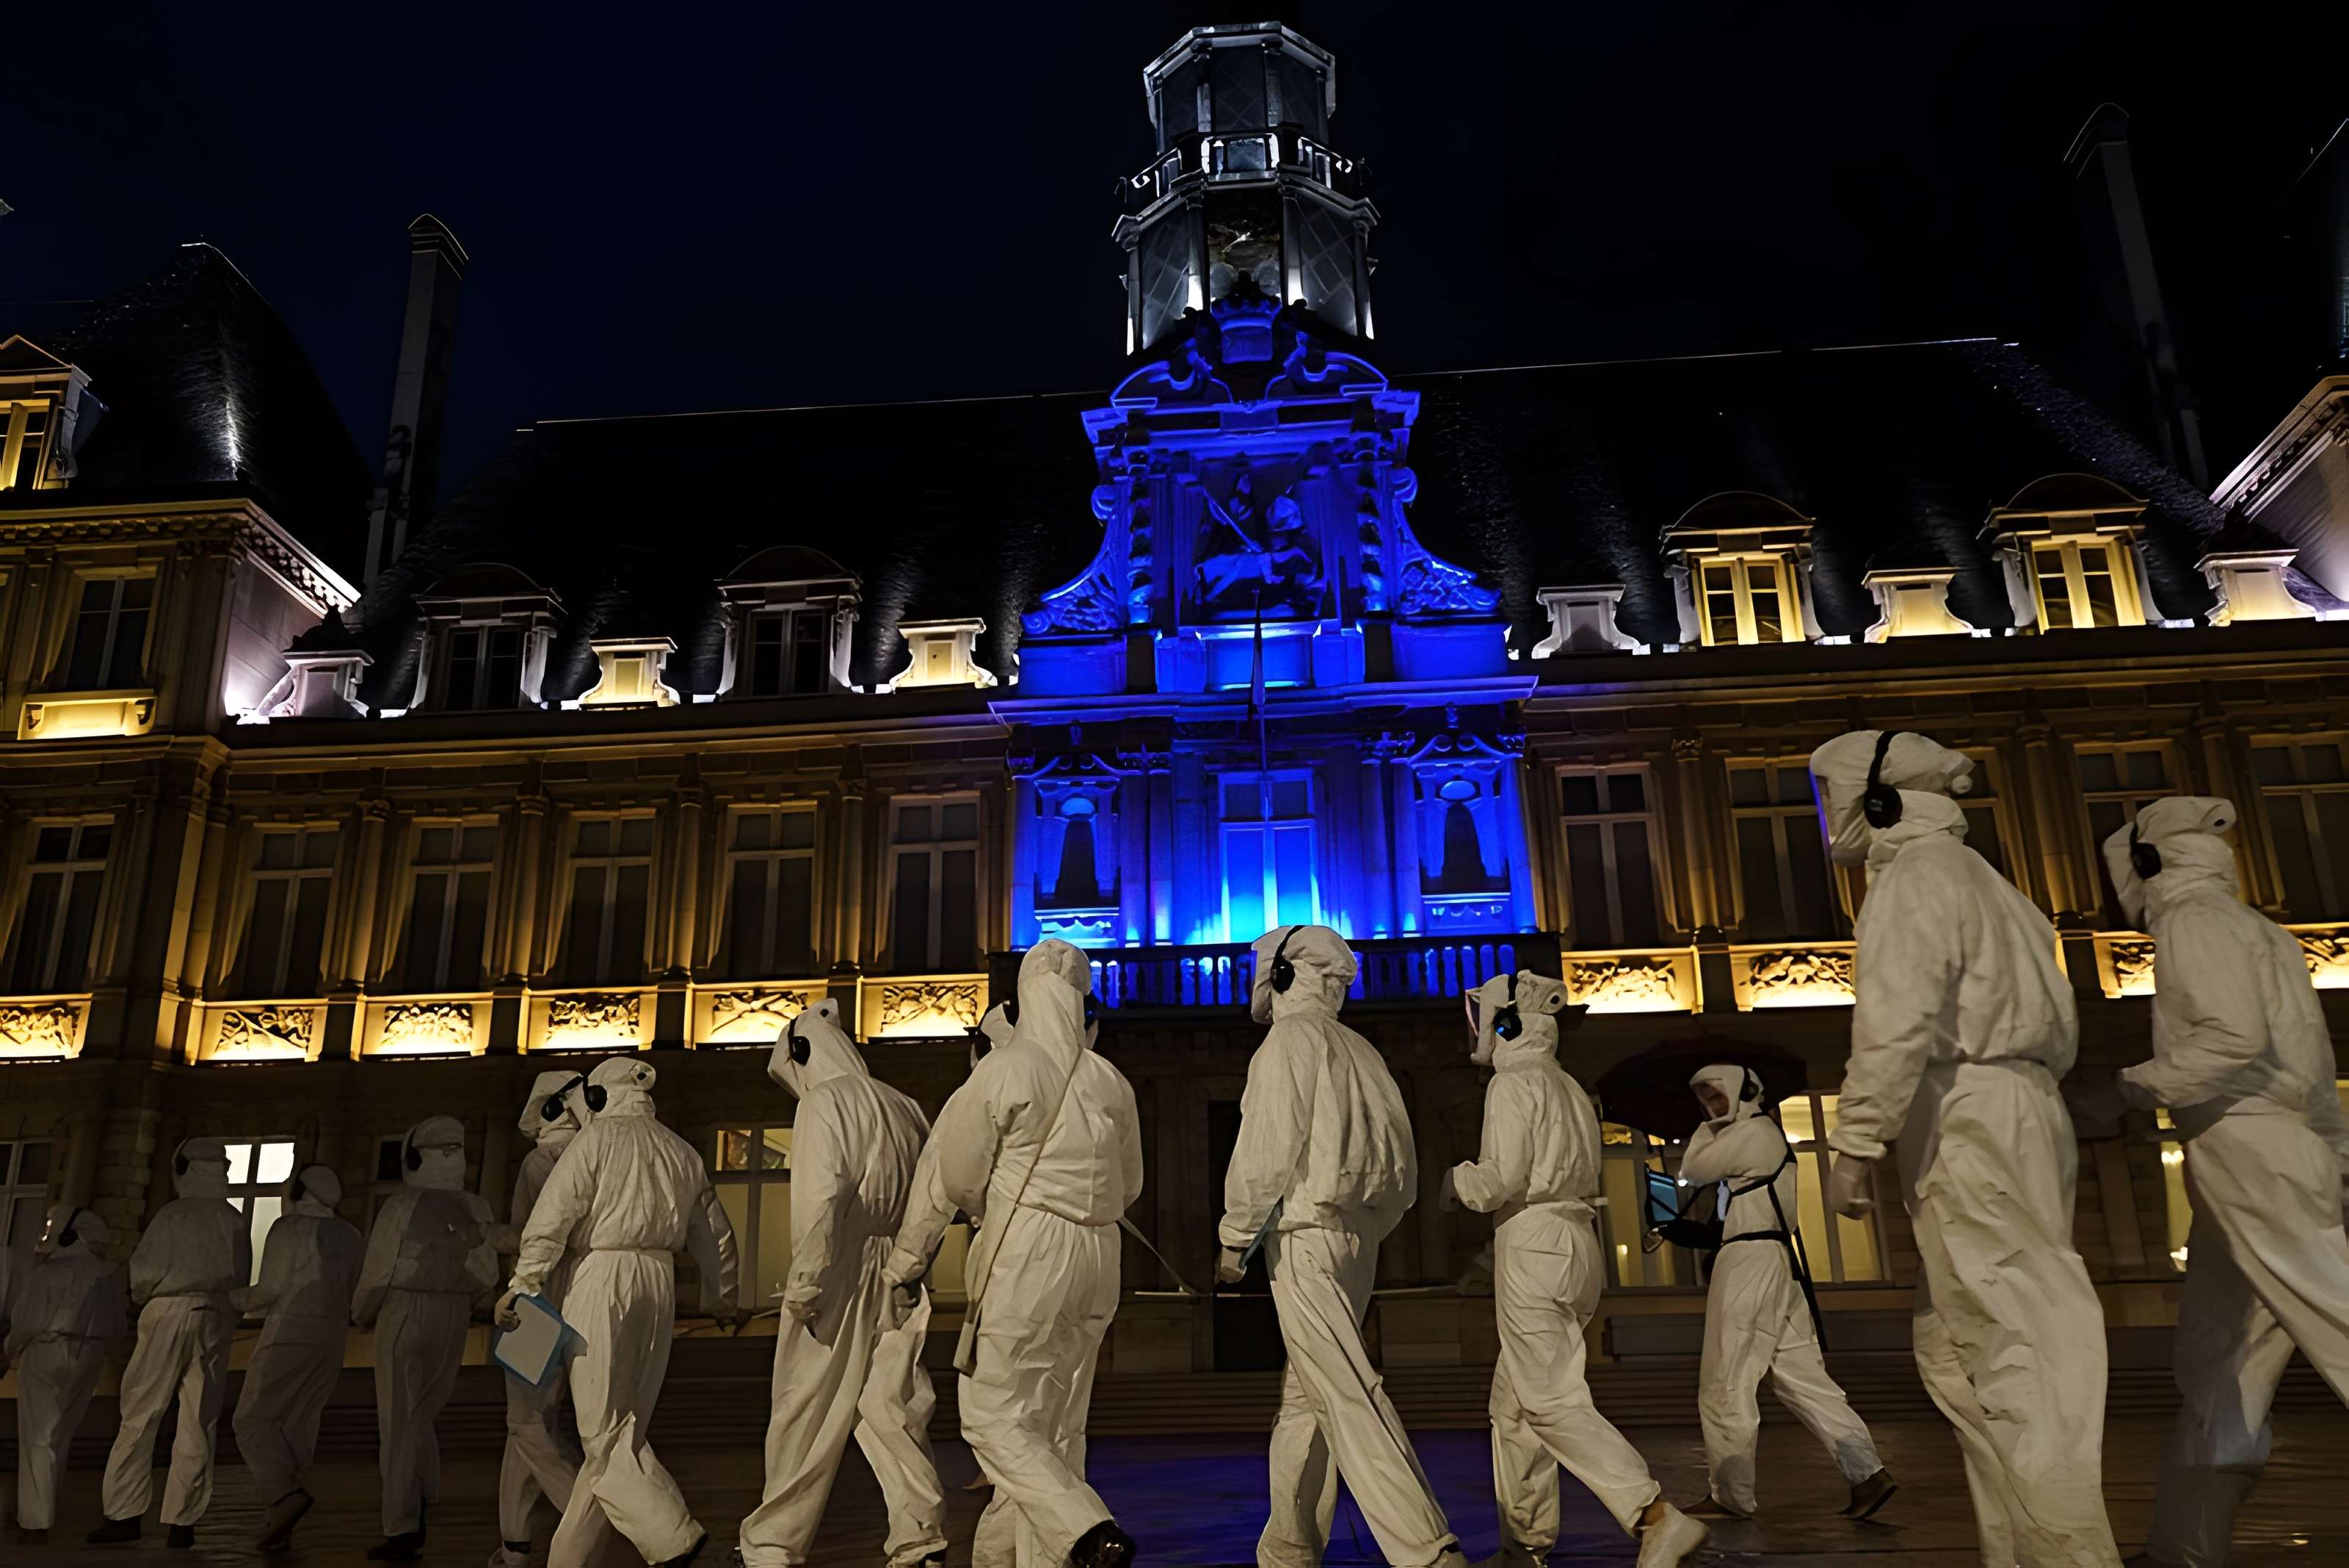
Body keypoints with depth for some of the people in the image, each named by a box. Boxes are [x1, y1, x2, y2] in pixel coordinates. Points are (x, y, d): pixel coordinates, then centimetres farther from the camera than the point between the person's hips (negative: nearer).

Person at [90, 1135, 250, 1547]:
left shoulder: (172, 1215, -1)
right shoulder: (234, 1222, 7)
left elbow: (144, 1269, -4)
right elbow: (242, 1280, 6)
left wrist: (141, 1296, 17)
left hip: (169, 1312, -2)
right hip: (216, 1319, 2)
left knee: (140, 1416, 5)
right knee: (198, 1424, 4)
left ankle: (125, 1513, 2)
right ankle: (181, 1522, 3)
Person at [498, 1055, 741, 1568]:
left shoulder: (597, 1138, -1)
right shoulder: (681, 1152, 15)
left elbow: (552, 1220, -11)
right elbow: (715, 1234, 21)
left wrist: (521, 1285, -6)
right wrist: (722, 1298, 34)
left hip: (602, 1280, -6)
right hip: (659, 1283, 6)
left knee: (605, 1430, -4)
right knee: (620, 1427, 11)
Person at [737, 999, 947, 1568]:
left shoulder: (822, 1102, -7)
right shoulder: (904, 1107, 11)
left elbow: (819, 1196, -19)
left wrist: (803, 1281, -16)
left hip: (839, 1280, -5)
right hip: (896, 1282, 6)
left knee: (806, 1414, 6)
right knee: (889, 1407, 9)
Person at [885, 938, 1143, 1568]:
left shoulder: (1006, 1069, -8)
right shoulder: (1112, 1083, 7)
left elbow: (950, 1177, -4)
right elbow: (1130, 1187, 17)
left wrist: (905, 1261, 8)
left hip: (1026, 1256, -6)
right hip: (1099, 1262, 6)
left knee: (995, 1416, 0)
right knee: (1055, 1424, 13)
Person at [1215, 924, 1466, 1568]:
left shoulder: (1290, 1039, -6)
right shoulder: (1363, 1052, 16)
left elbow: (1267, 1151, -14)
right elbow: (1403, 1172, 15)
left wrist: (1234, 1238, -6)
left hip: (1306, 1235, -8)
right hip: (1359, 1238, 9)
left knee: (1348, 1398, -11)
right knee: (1303, 1397, 16)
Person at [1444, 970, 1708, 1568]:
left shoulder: (1514, 1083, -9)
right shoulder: (1569, 1088, 17)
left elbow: (1501, 1180, -16)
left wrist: (1455, 1179, 2)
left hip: (1533, 1247, -9)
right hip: (1577, 1243, 9)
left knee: (1553, 1403, -8)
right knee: (1512, 1401, 14)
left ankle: (1657, 1518, -15)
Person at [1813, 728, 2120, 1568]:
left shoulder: (1914, 877, -7)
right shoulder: (1985, 883, 23)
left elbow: (1896, 1022, -19)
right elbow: (2058, 1026, 22)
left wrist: (1855, 1144, -18)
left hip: (1967, 1123, -10)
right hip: (2021, 1111, 10)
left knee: (2014, 1358, -9)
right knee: (1951, 1352, 14)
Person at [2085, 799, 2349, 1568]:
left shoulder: (2193, 919, -6)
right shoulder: (2256, 928, 23)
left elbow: (2236, 1037, -20)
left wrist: (2128, 1090, -13)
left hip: (2250, 1158, -10)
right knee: (2214, 1371, 10)